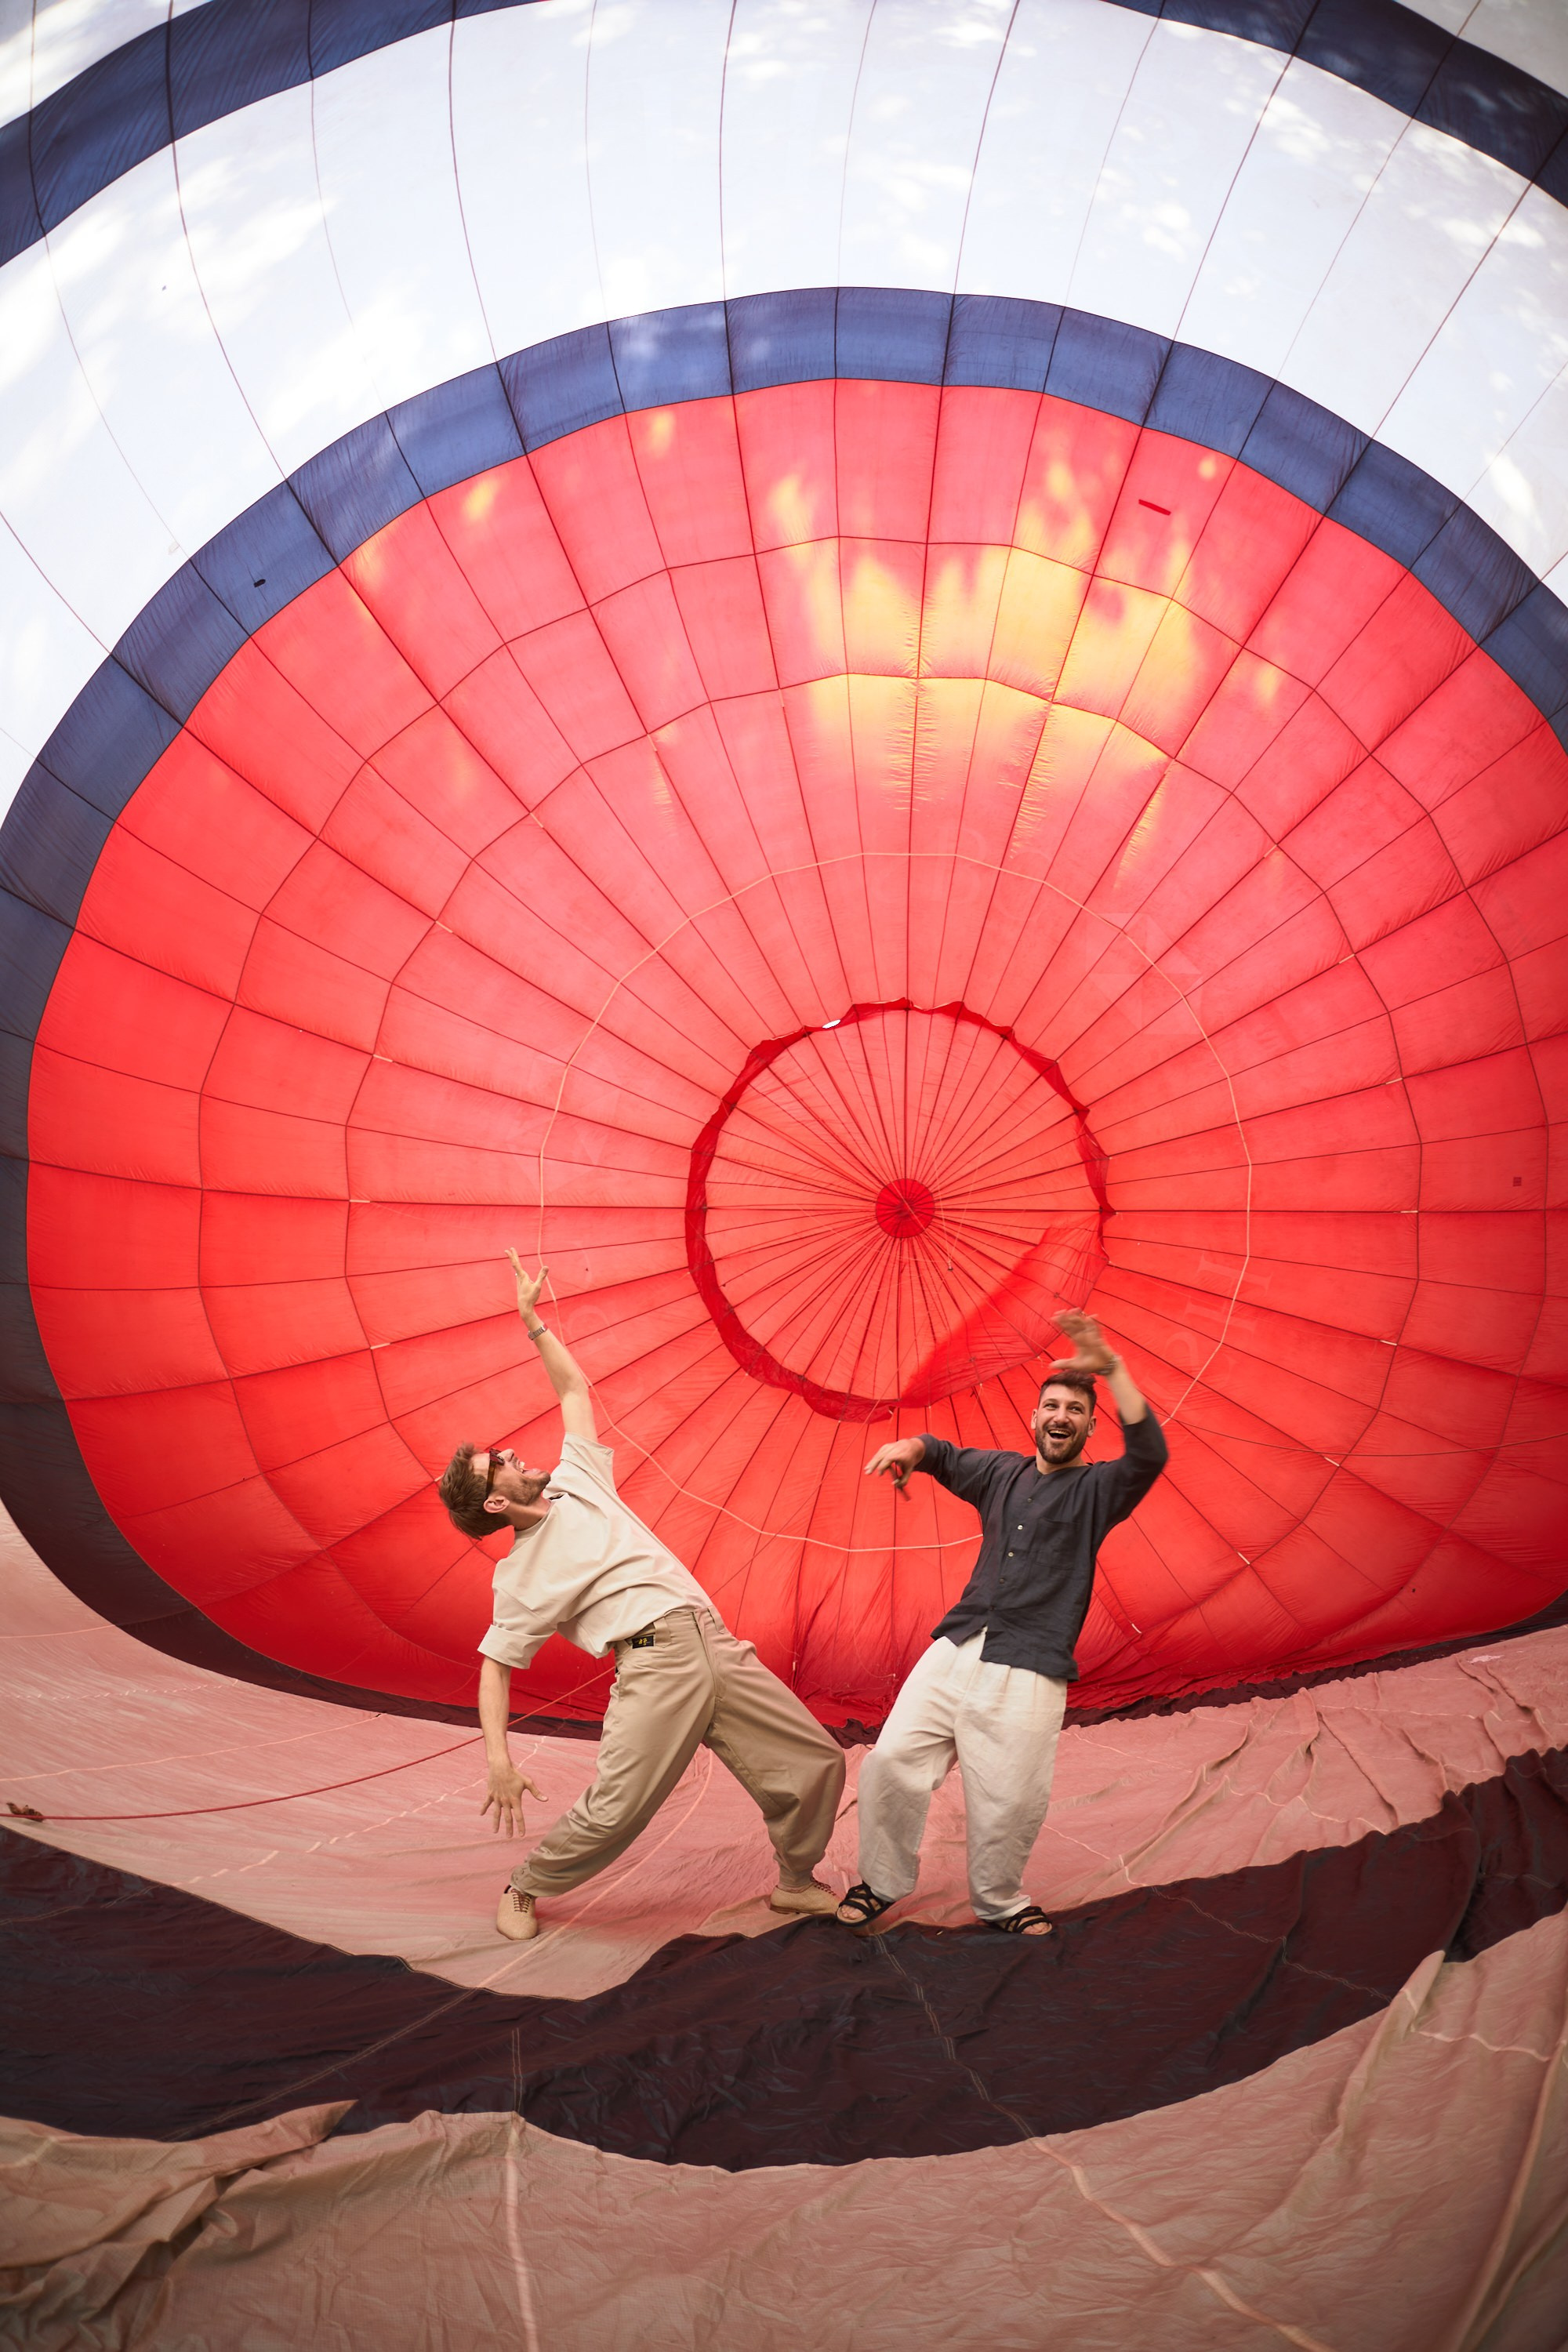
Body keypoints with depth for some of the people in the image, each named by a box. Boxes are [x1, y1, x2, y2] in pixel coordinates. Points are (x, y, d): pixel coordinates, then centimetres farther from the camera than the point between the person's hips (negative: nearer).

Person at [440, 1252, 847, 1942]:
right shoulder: (519, 1576, 7)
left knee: (818, 1763, 3)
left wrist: (532, 1322, 22)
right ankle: (524, 1889, 13)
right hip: (655, 1664, -5)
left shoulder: (577, 1482, 20)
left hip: (717, 1646, 5)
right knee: (612, 1812, -16)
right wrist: (498, 1759, -5)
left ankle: (796, 1881, 26)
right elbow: (495, 1669, 7)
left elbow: (573, 1387, 29)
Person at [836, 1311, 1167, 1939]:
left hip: (1029, 1671, -4)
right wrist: (910, 1449, 5)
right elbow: (942, 1454, 32)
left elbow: (1149, 1453, -14)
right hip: (956, 1649, 4)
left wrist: (1112, 1369, -24)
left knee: (1009, 1801, -8)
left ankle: (999, 1902, 19)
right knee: (892, 1759, -8)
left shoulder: (1097, 1488, 6)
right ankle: (882, 1882, 12)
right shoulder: (1002, 1473, 19)